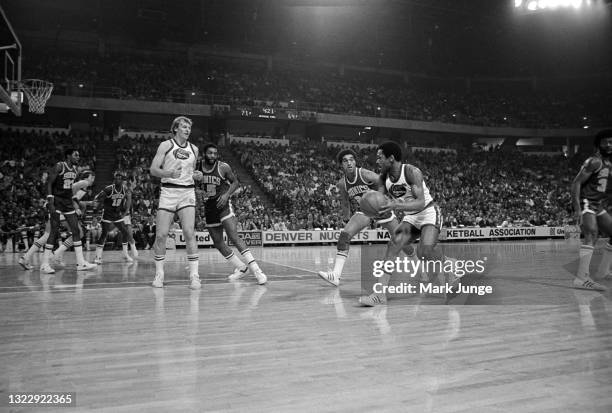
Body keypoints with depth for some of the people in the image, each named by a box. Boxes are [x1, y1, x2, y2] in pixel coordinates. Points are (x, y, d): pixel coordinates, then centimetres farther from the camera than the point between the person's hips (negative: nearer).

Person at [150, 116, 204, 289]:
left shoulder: (194, 149, 13)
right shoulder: (166, 145, 2)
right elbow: (153, 169, -5)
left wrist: (196, 175, 2)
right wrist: (170, 173, -22)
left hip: (187, 192, 2)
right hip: (168, 191, -2)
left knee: (189, 233, -11)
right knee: (161, 235, -3)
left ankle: (194, 275, -8)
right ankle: (159, 273, 12)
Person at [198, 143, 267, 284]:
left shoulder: (223, 167, -9)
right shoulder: (198, 166, -1)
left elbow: (235, 182, 2)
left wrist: (227, 194, -14)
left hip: (223, 204, -5)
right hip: (209, 207, 5)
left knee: (233, 237, -20)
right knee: (218, 243, 6)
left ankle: (255, 269, -22)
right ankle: (241, 268, 21)